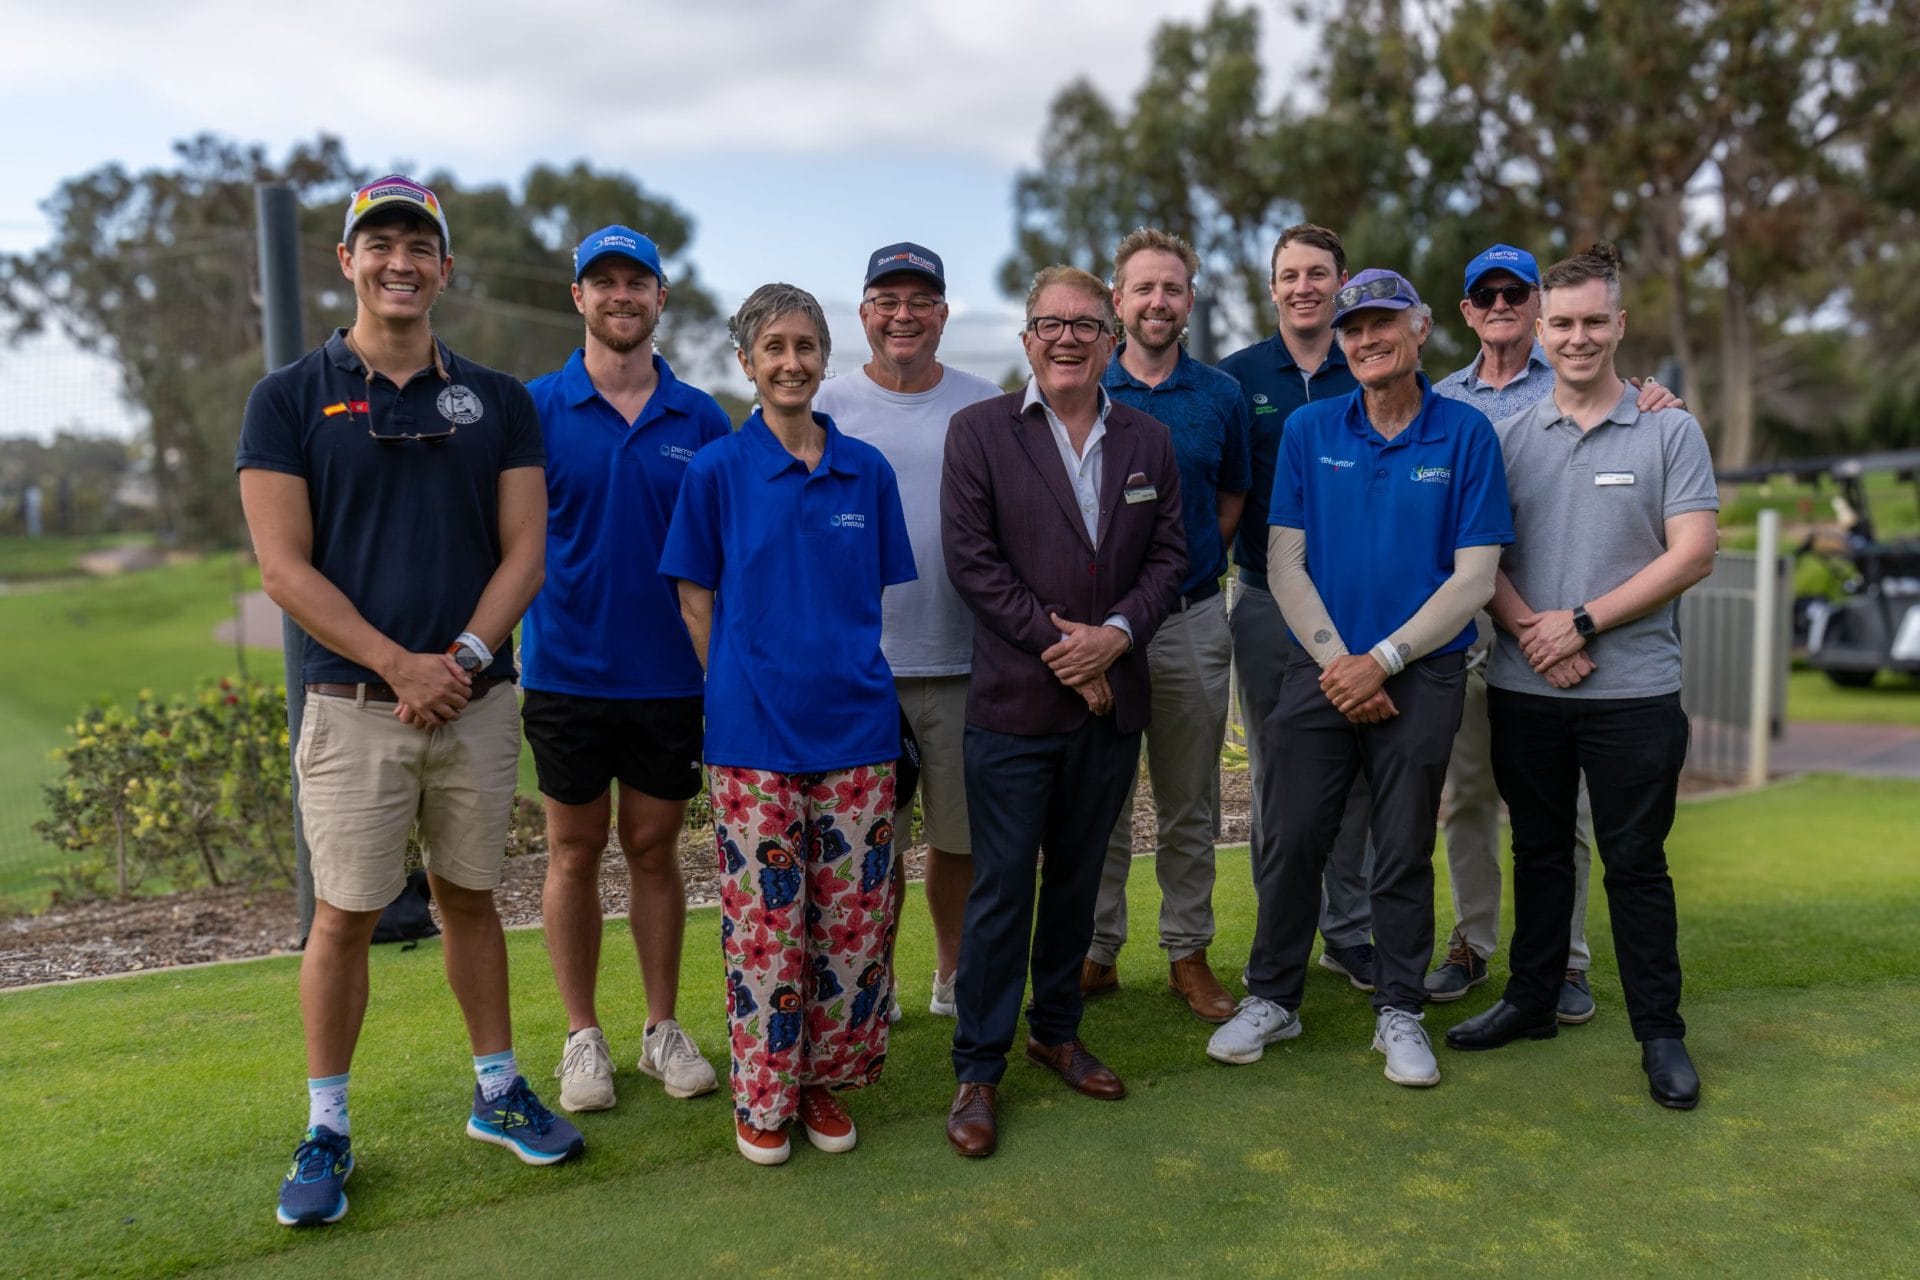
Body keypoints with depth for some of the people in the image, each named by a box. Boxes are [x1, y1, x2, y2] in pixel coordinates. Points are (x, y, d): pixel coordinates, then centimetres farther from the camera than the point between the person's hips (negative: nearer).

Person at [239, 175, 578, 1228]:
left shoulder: (499, 402, 8)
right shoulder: (289, 399, 1)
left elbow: (523, 551, 3)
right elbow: (284, 566, -6)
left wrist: (464, 657, -12)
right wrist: (401, 665, -14)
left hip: (477, 699, 2)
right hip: (354, 704, -2)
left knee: (469, 898, 13)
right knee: (345, 915, 4)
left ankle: (497, 1092, 27)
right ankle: (326, 1130, 20)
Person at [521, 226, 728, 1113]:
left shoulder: (702, 420, 3)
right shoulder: (536, 409, -2)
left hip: (672, 675, 1)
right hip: (567, 672, -1)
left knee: (655, 849, 11)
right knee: (575, 851, 10)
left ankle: (663, 1029, 25)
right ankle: (582, 1036, 23)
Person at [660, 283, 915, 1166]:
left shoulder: (866, 470, 7)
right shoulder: (717, 469, -1)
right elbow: (695, 602, 2)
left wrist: (851, 674, 7)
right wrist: (742, 691, -1)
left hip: (856, 726, 3)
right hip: (753, 732, -3)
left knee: (853, 917, 8)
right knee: (764, 922, 3)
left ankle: (825, 1078, 26)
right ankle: (763, 1093, 22)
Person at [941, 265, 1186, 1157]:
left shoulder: (1147, 440, 10)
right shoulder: (979, 430, -1)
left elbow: (1168, 555, 7)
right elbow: (970, 558, -8)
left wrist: (1115, 632, -11)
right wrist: (1058, 646, -13)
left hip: (1111, 702, 4)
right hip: (1014, 705, -4)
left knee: (1077, 877, 16)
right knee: (1002, 887, 1)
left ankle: (1057, 1031, 33)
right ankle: (978, 1068, 14)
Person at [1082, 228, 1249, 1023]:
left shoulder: (1221, 396, 5)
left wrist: (1196, 561, 2)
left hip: (1193, 621, 1)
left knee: (1189, 803, 10)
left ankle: (1188, 951, 23)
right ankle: (1097, 950, 20)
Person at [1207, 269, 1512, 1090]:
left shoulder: (1466, 435, -2)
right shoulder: (1309, 431, 3)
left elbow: (1473, 578, -5)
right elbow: (1284, 562, 1)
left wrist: (1380, 662, -12)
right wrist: (1334, 661, -9)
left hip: (1421, 679, -1)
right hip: (1319, 673, 1)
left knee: (1404, 853, 8)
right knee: (1292, 841, 5)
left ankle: (1399, 1012, 26)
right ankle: (1271, 999, 23)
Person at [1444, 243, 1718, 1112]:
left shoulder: (1669, 431, 1)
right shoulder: (1508, 436, 7)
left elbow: (1691, 555, -7)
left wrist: (1582, 622, -14)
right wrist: (1531, 632, -12)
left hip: (1634, 689, -2)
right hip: (1524, 688, 3)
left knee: (1635, 861, 4)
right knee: (1538, 851, 14)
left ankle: (1660, 1032, 18)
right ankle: (1530, 1001, 28)